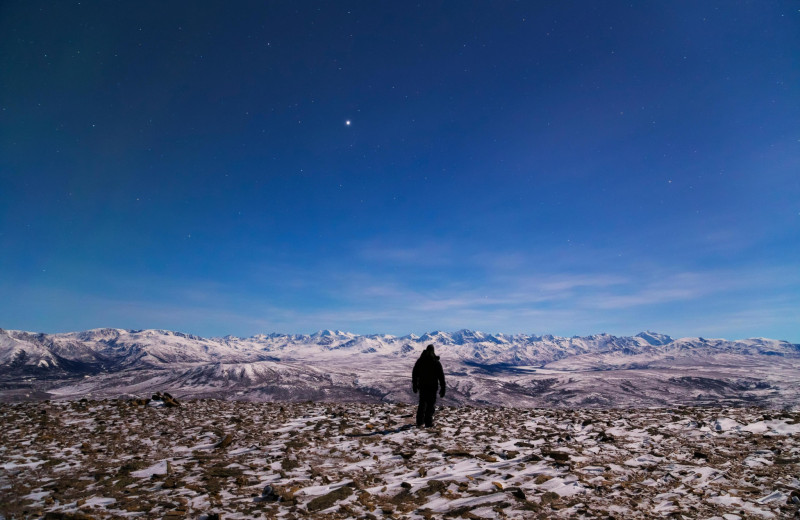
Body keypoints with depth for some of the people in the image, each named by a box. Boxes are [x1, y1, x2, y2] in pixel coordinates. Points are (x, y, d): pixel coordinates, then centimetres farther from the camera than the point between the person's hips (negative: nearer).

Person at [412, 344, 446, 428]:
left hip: (422, 386, 4)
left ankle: (419, 422, 19)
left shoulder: (419, 361, 2)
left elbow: (414, 374, 9)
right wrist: (442, 389, -2)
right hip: (432, 387, -4)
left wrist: (414, 386, 17)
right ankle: (428, 422, 5)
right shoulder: (436, 362, -9)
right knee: (431, 404, 5)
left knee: (422, 404, 15)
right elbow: (441, 377, -8)